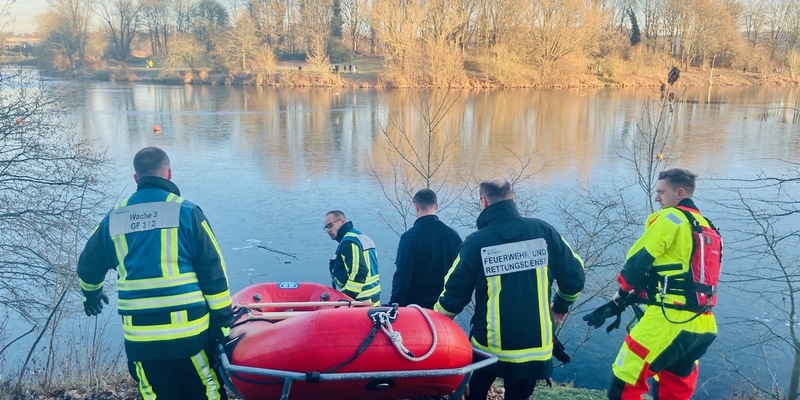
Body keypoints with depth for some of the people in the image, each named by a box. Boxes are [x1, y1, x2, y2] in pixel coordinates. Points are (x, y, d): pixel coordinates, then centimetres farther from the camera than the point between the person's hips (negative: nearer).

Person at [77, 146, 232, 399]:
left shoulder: (114, 218, 7)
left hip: (140, 339, 4)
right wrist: (224, 321, -1)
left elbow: (88, 267, 22)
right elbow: (213, 272, -7)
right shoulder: (185, 211, -6)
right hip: (190, 331, -3)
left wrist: (92, 294, 43)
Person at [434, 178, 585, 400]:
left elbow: (454, 294, -6)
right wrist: (561, 305, 21)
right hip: (535, 348, 2)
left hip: (489, 347, -2)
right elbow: (574, 276, 0)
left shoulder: (476, 242, -12)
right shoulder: (543, 231, -6)